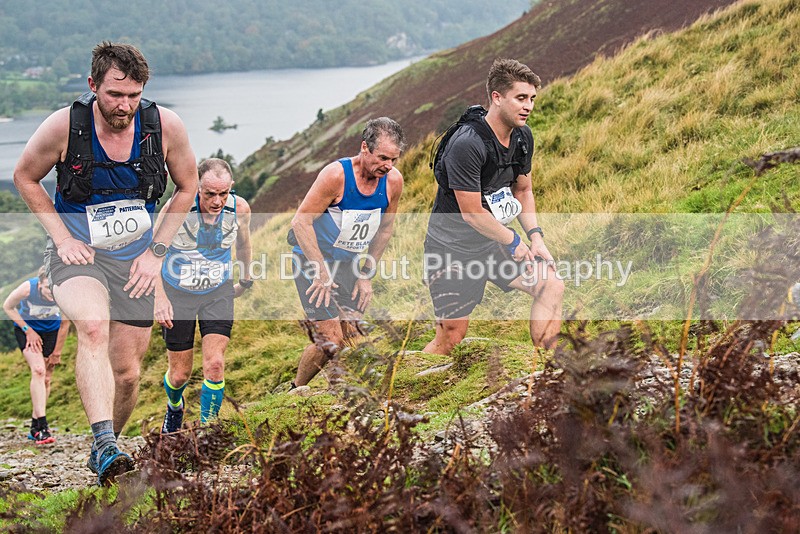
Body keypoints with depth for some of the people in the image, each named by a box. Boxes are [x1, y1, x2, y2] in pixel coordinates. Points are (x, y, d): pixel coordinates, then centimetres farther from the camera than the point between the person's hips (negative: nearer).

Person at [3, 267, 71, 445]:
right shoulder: (27, 288, -33)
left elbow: (64, 325, -13)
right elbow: (7, 307, -12)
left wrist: (56, 353, -5)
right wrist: (28, 330, -16)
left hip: (51, 330, 3)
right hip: (27, 328, -3)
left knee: (46, 378, 4)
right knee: (38, 371, -21)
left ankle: (35, 427, 18)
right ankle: (42, 426, -25)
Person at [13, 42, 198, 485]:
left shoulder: (165, 125, -12)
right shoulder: (64, 125, -16)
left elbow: (187, 187, 5)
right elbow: (25, 177, 1)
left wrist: (156, 252, 0)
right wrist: (62, 238, -7)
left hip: (135, 260, 3)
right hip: (77, 252, -3)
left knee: (127, 373, 7)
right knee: (94, 327, -33)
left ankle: (107, 447, 33)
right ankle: (105, 445, -40)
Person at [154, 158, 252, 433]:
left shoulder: (240, 208, -15)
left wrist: (245, 281, 21)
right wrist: (160, 297, -20)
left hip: (218, 293, 1)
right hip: (178, 294, -1)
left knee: (215, 364, -15)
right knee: (180, 373, 7)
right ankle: (174, 407, 43)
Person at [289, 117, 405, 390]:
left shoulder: (393, 181, -7)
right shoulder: (336, 174, -24)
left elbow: (385, 229, 9)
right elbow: (300, 221, -20)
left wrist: (366, 275, 7)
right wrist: (321, 272, -23)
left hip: (348, 264, 6)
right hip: (312, 260, -6)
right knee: (331, 342, -13)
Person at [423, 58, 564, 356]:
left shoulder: (523, 136, 1)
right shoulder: (467, 144, -26)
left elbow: (523, 190, 15)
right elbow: (473, 213, -23)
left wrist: (536, 237, 1)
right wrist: (513, 242, -10)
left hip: (493, 243, 8)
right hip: (451, 247, -8)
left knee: (552, 287, -4)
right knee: (451, 337, -7)